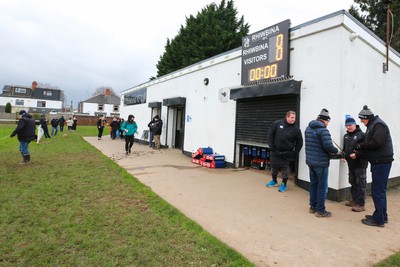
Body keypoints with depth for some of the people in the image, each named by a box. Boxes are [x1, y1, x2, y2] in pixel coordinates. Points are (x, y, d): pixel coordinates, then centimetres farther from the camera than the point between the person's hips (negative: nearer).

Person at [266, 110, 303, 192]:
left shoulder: (296, 129, -6)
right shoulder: (277, 123, -5)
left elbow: (299, 142, 2)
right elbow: (270, 135, 0)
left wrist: (295, 153, -2)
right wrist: (271, 147, -3)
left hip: (287, 153, -2)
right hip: (275, 151, 2)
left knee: (285, 169, 6)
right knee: (274, 167, 15)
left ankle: (284, 184, 24)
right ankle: (274, 181, 36)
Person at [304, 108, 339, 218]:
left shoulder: (308, 128, 9)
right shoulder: (323, 130, -16)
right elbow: (328, 146, -21)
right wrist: (336, 150, -4)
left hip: (310, 161, 8)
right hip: (321, 163, -7)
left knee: (313, 184, 17)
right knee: (322, 187, 3)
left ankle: (313, 206, 26)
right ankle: (320, 210, 10)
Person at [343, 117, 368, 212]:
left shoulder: (361, 135, -9)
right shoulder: (346, 136, 13)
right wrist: (343, 155, 4)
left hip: (360, 163, -7)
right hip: (351, 163, 7)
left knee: (360, 184, -1)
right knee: (353, 183, 16)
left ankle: (361, 204, 5)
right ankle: (354, 200, 28)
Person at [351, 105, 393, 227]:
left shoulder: (379, 125, -13)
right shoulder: (372, 126, 15)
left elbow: (376, 143, -25)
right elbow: (369, 147, 16)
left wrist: (360, 146, -13)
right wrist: (357, 154, 7)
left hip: (382, 162, -10)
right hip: (378, 162, 10)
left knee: (377, 191, -4)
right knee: (379, 190, 17)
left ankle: (378, 219, 6)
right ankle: (382, 216, 29)